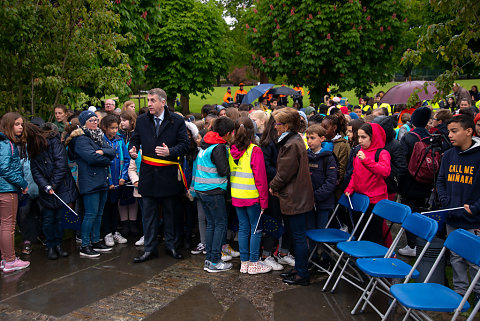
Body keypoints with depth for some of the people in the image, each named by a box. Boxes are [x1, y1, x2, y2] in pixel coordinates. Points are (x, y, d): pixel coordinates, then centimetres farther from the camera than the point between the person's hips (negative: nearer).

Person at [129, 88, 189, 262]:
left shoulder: (177, 121, -3)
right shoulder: (142, 120, 6)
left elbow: (184, 144, -5)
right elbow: (135, 139, 12)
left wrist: (170, 152, -21)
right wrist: (133, 150, -10)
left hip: (169, 174, -2)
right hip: (148, 174, 2)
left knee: (171, 212, 9)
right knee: (149, 213, 8)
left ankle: (171, 245, 24)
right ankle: (150, 248, 18)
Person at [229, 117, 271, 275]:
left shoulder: (231, 150, 1)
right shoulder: (255, 151, -14)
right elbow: (260, 178, -12)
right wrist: (264, 200, -6)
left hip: (236, 196, 5)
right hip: (252, 196, -5)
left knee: (243, 228, 13)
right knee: (255, 228, 6)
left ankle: (244, 262, 20)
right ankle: (254, 264, 11)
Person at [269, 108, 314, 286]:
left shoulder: (291, 144, -20)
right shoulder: (295, 140, 12)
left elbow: (284, 173, -19)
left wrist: (273, 186, -2)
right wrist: (276, 186, 9)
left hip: (295, 198, -10)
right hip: (297, 197, 10)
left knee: (299, 237, -1)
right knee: (298, 236, 18)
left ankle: (302, 274, 10)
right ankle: (299, 269, 29)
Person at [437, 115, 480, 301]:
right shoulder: (449, 155, 6)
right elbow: (441, 181, 15)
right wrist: (445, 201, 1)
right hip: (452, 217, 5)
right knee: (456, 256, 15)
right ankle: (459, 289, 30)